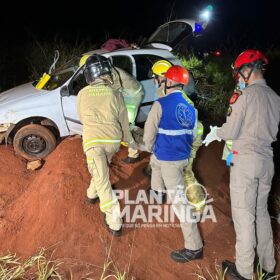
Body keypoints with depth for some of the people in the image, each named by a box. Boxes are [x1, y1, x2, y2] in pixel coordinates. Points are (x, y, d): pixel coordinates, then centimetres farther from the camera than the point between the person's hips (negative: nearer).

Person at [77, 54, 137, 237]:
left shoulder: (83, 94, -1)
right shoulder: (115, 94, -2)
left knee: (103, 181, 1)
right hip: (113, 140, 2)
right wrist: (130, 141, 22)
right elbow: (124, 122, 6)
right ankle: (93, 193, 52)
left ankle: (114, 223, 2)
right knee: (103, 170, 31)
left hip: (93, 140, -2)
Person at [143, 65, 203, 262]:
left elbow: (149, 132, -10)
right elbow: (193, 134, 12)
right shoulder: (190, 105, 4)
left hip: (166, 158, -7)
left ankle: (194, 247, -1)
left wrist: (150, 148, 9)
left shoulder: (161, 104, -16)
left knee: (179, 200, -5)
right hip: (183, 156, 7)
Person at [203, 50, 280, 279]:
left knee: (244, 215, 2)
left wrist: (215, 133, 9)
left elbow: (231, 131, -12)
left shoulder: (246, 94, -12)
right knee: (261, 213, 18)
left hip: (245, 160, -7)